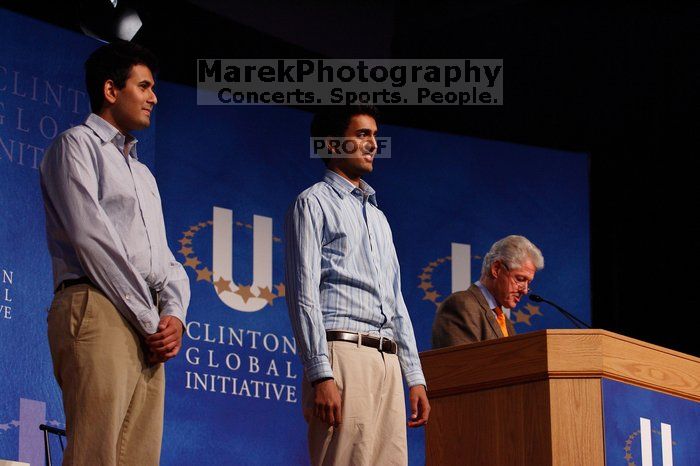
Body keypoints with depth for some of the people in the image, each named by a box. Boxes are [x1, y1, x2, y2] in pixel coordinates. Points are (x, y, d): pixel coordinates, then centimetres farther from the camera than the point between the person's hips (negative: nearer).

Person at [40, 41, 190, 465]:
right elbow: (92, 239, -8)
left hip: (149, 330, 8)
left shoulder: (143, 174, 31)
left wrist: (174, 315, 0)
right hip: (97, 312, -8)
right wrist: (150, 319, -10)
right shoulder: (77, 145, 5)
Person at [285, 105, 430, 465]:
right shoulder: (314, 204, 3)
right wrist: (320, 375, -18)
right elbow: (303, 296, -8)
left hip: (387, 361, 7)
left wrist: (415, 378, 16)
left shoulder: (377, 216, 26)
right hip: (343, 354, -7)